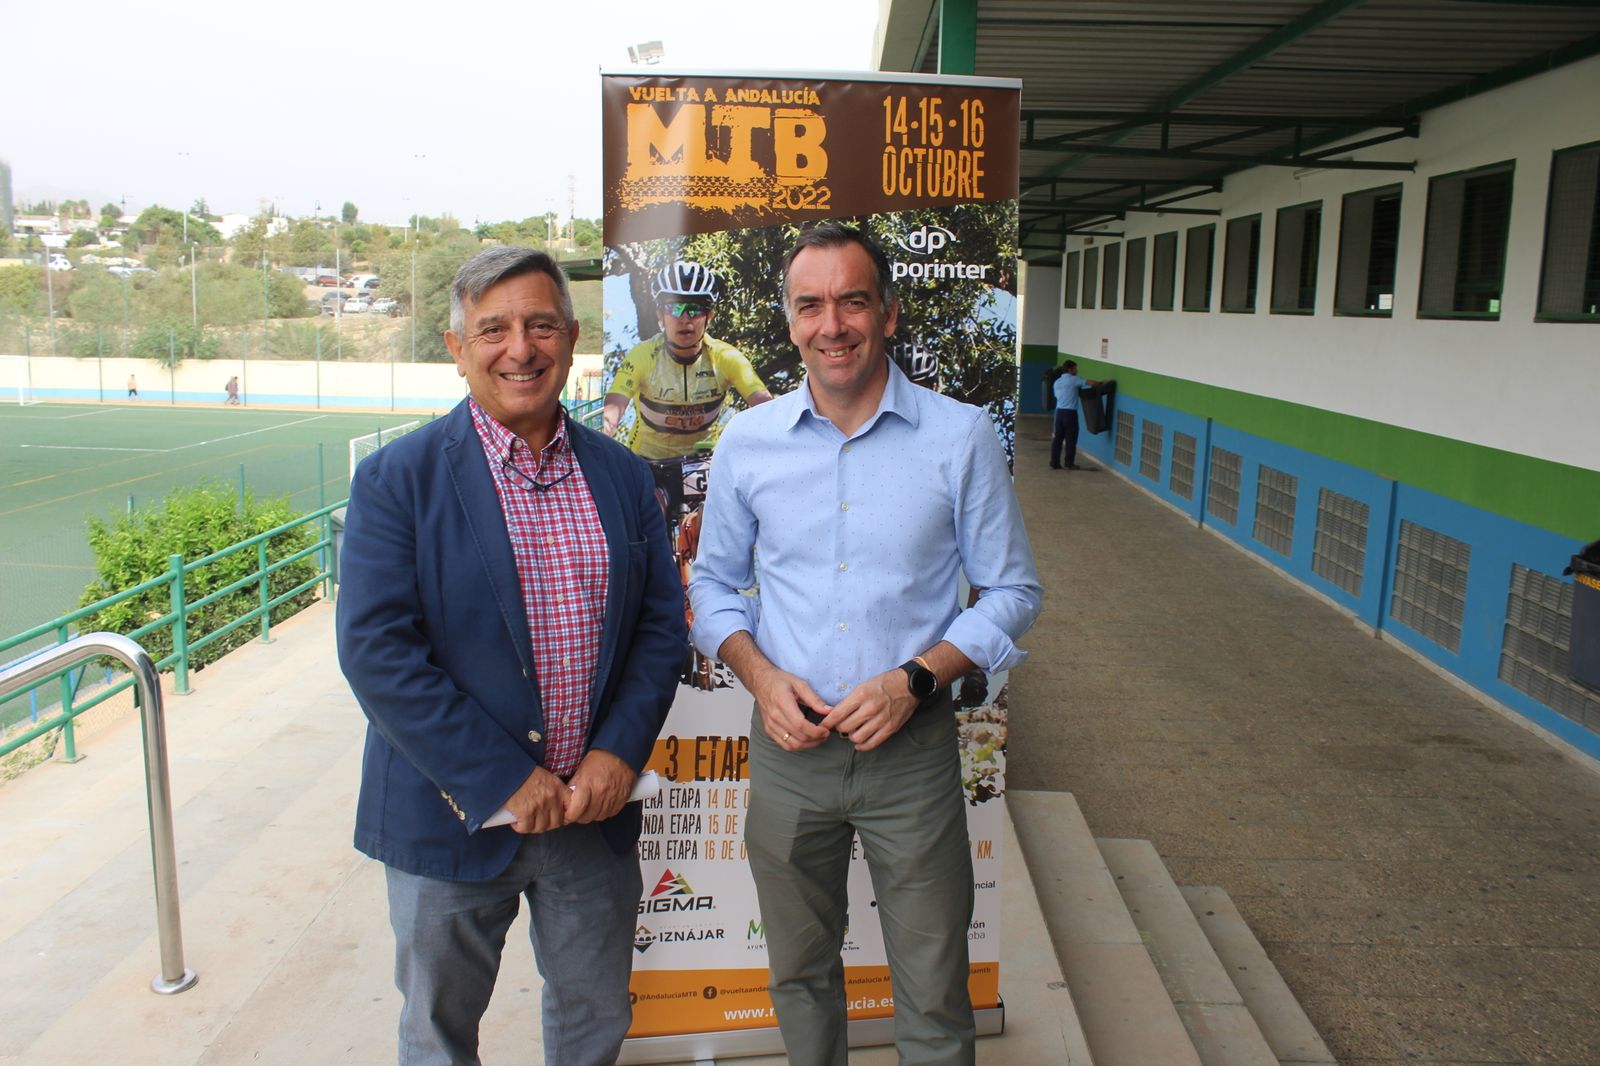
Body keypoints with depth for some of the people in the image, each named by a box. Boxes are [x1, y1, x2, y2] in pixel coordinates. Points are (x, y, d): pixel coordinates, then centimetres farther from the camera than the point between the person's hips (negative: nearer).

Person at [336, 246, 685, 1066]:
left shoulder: (621, 474, 2)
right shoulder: (398, 479, -10)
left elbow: (662, 622, 3)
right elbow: (375, 651, -16)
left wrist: (620, 751, -10)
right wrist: (504, 780, -18)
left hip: (596, 809, 3)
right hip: (452, 815, -3)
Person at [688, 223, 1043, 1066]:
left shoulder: (962, 437, -6)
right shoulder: (746, 441, 0)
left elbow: (1012, 591, -1)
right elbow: (714, 582, 10)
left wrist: (915, 679, -15)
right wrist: (760, 676, -9)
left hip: (913, 746, -2)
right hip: (787, 746, 2)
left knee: (934, 998, 10)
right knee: (799, 973, 21)